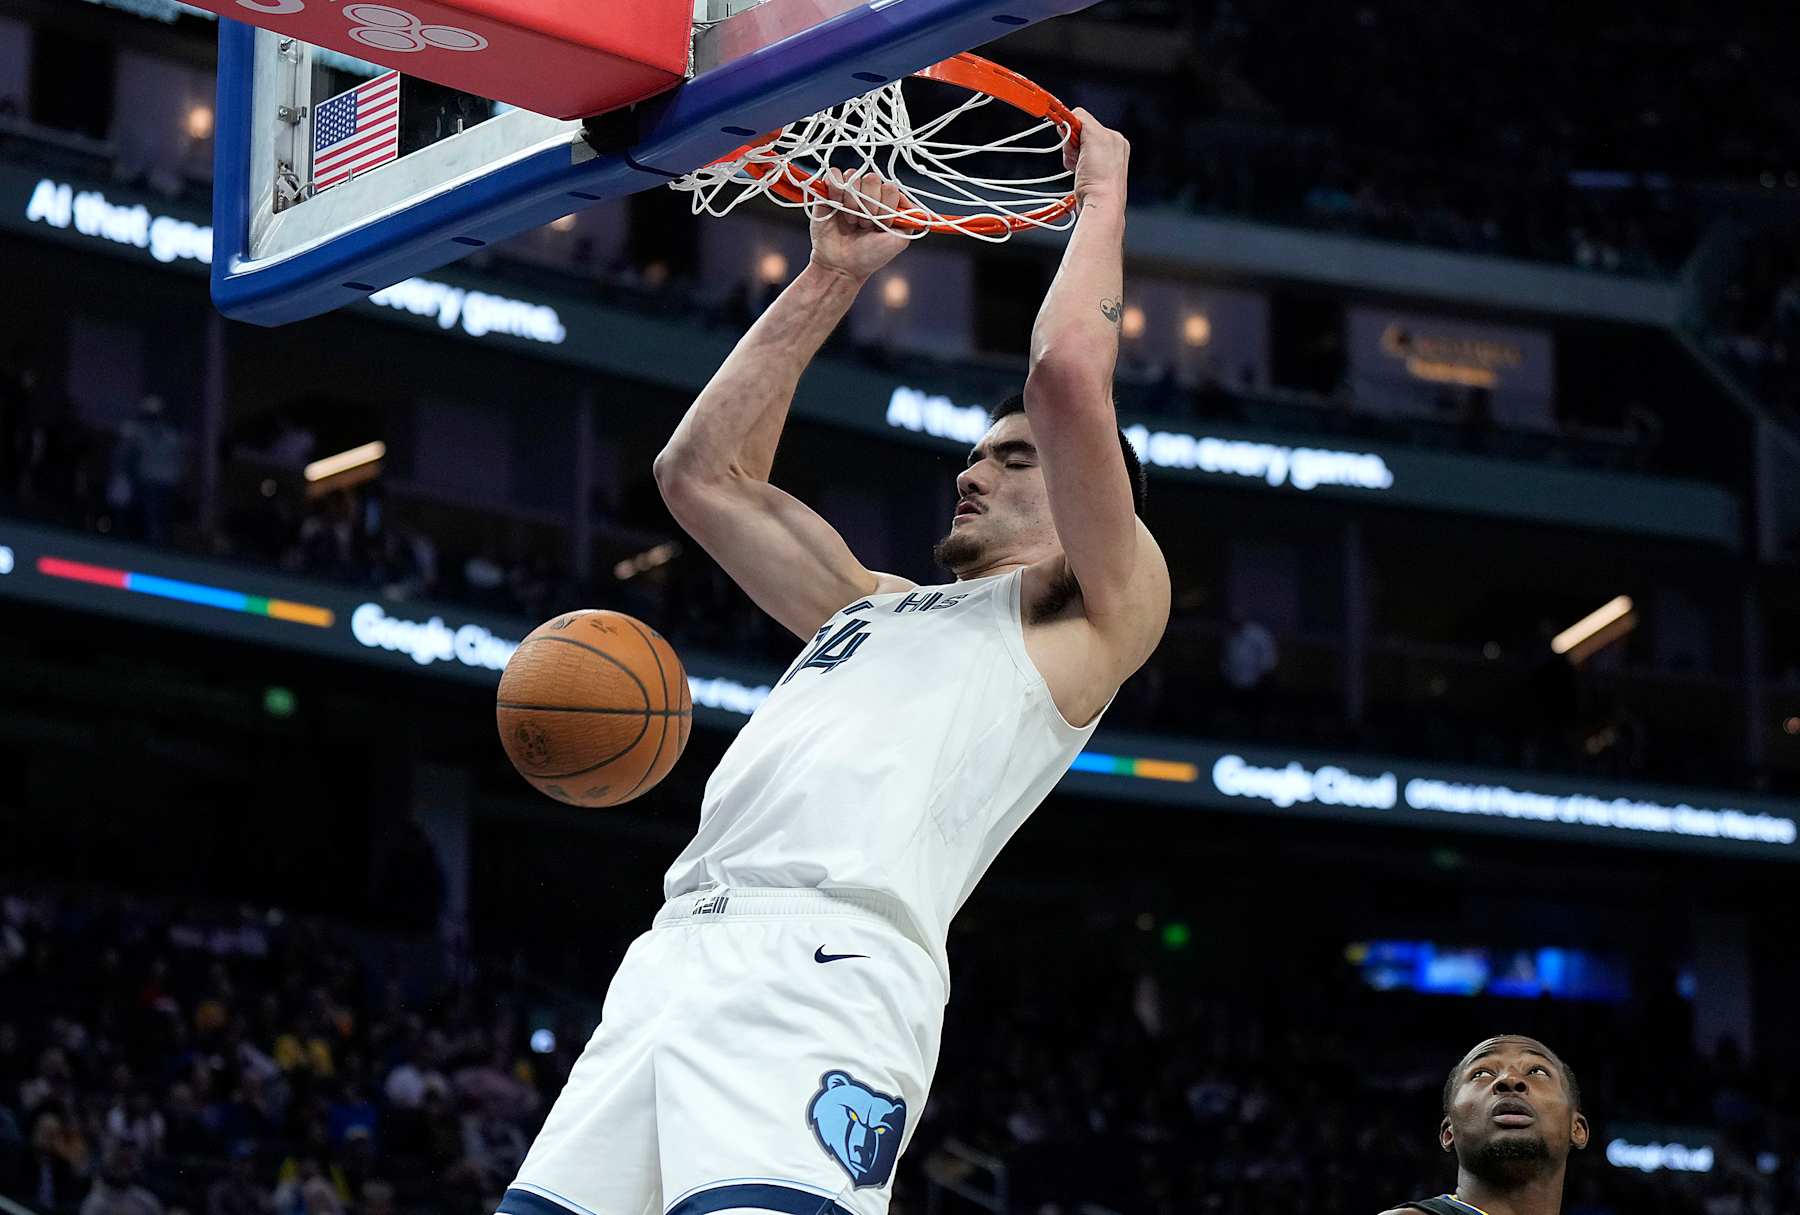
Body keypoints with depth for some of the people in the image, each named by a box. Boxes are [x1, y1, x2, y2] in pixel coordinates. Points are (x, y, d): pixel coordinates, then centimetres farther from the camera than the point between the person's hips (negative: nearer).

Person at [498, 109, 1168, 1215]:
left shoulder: (1098, 614, 14)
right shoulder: (872, 606, 35)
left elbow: (1068, 375, 1)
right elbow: (702, 473, 35)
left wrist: (1104, 197, 16)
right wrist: (833, 278, 33)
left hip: (829, 969, -8)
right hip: (678, 958, 8)